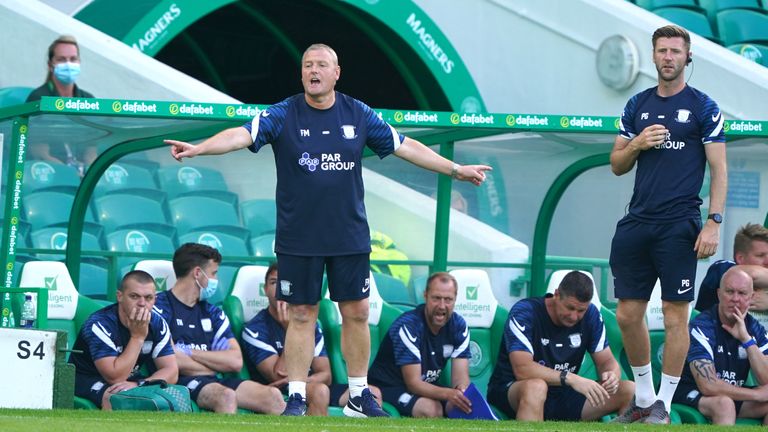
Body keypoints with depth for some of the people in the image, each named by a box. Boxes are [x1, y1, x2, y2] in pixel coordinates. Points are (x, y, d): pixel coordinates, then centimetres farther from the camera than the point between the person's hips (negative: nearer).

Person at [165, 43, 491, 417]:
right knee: (301, 315, 2)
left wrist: (456, 170, 12)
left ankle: (359, 396, 17)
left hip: (350, 236, 2)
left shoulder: (358, 115, 4)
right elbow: (242, 135, -18)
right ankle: (297, 398, 7)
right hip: (298, 238, -2)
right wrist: (198, 148, -36)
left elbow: (405, 147, 10)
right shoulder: (283, 115, -4)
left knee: (356, 313, 5)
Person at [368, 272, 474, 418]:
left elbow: (461, 378, -8)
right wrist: (448, 394, -43)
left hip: (427, 388, 6)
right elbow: (413, 382, -25)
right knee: (432, 409, -34)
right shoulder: (408, 326, -22)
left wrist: (461, 393, -35)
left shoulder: (458, 325, -4)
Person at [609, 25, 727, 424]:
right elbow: (617, 166, 17)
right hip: (637, 222, 5)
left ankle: (663, 405, 3)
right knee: (628, 314, 5)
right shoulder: (637, 106, 13)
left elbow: (719, 169, -2)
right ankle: (643, 398, 18)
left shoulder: (703, 107, 0)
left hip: (679, 226, -5)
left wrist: (714, 222, -11)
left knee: (675, 315, -4)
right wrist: (637, 144, -4)